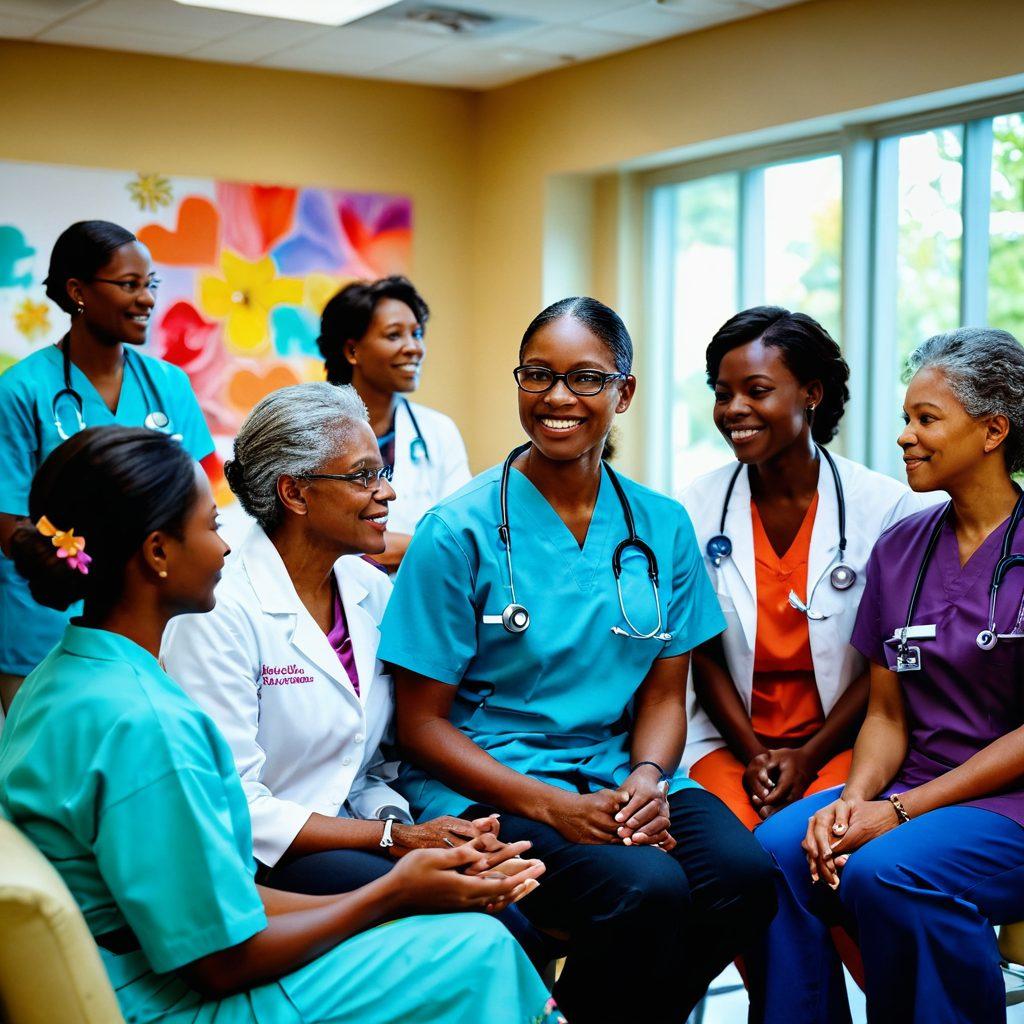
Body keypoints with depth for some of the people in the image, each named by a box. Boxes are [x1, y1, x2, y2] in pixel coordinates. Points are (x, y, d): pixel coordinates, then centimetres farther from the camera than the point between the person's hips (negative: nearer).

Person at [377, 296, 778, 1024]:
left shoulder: (662, 527, 8)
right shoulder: (460, 532, -5)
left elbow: (664, 695, 12)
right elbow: (422, 724, -5)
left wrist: (648, 779, -11)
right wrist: (552, 806, -17)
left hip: (621, 777, 5)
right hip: (486, 789, -4)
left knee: (745, 875, -24)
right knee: (649, 890, -31)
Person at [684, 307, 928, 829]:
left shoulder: (887, 506, -4)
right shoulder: (697, 507, 3)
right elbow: (703, 653, 4)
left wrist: (808, 756, -10)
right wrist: (753, 754, -9)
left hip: (842, 741, -1)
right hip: (730, 740, 2)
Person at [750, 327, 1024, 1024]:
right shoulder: (900, 548, 11)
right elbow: (888, 714, 11)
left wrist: (901, 811, -14)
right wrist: (855, 798, -9)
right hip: (913, 792, 5)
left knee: (885, 870, -32)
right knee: (776, 848, -22)